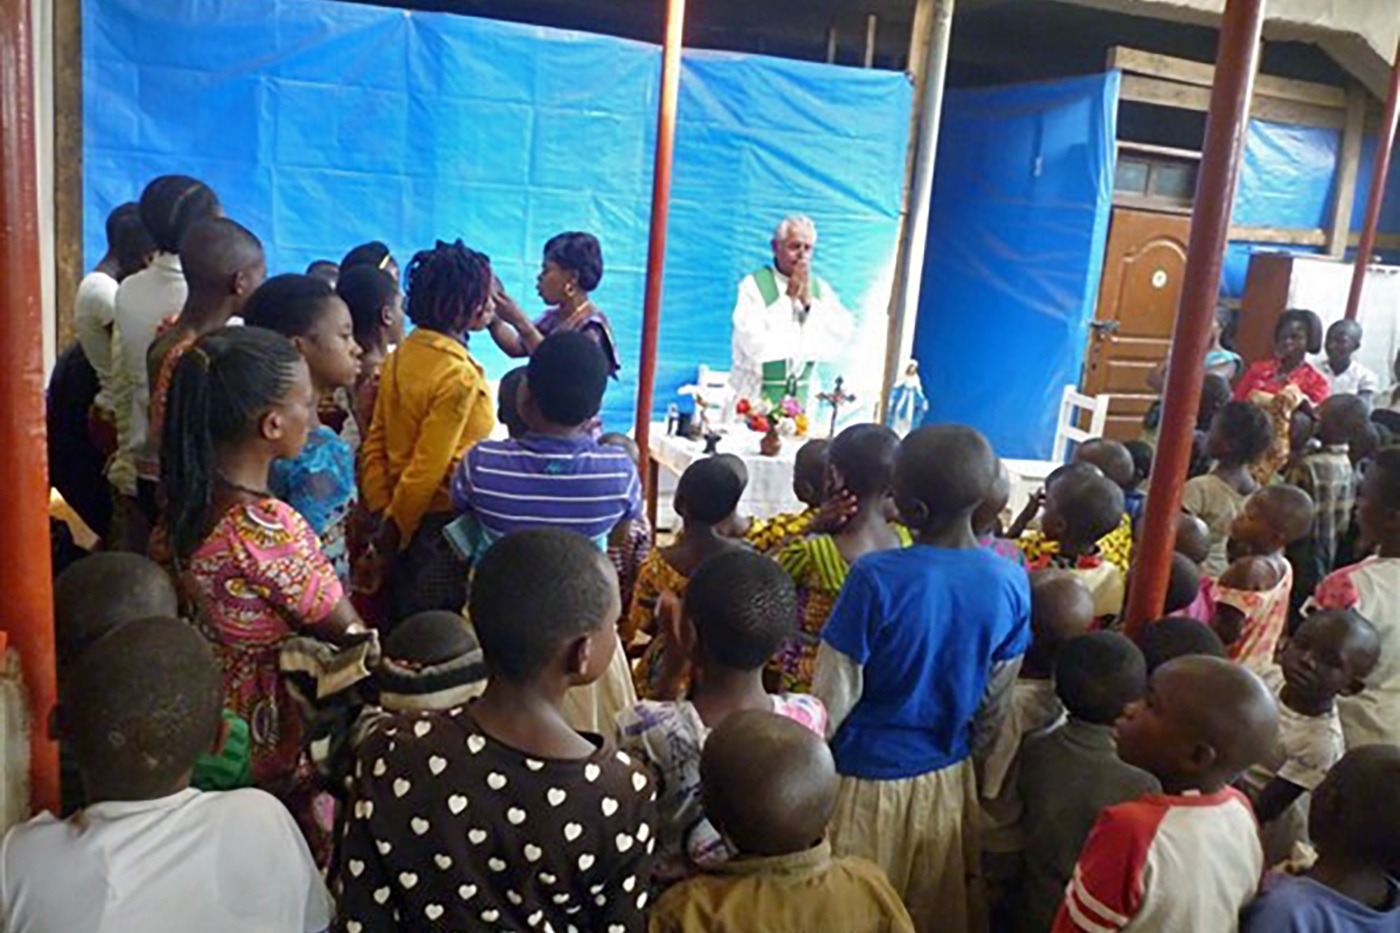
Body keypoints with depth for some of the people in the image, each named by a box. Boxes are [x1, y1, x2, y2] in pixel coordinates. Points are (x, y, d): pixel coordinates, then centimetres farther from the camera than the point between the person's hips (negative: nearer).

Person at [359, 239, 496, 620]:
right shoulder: (459, 375, -20)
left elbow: (375, 446, 5)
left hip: (406, 522, 8)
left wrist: (383, 515, 5)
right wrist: (388, 541, -12)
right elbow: (428, 470, -21)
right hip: (445, 524, -8)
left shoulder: (401, 356, 4)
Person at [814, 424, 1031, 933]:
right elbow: (996, 703, 1)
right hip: (947, 779, 4)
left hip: (866, 780, -4)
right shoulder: (1010, 582, -11)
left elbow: (833, 695, -16)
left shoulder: (877, 577, -25)